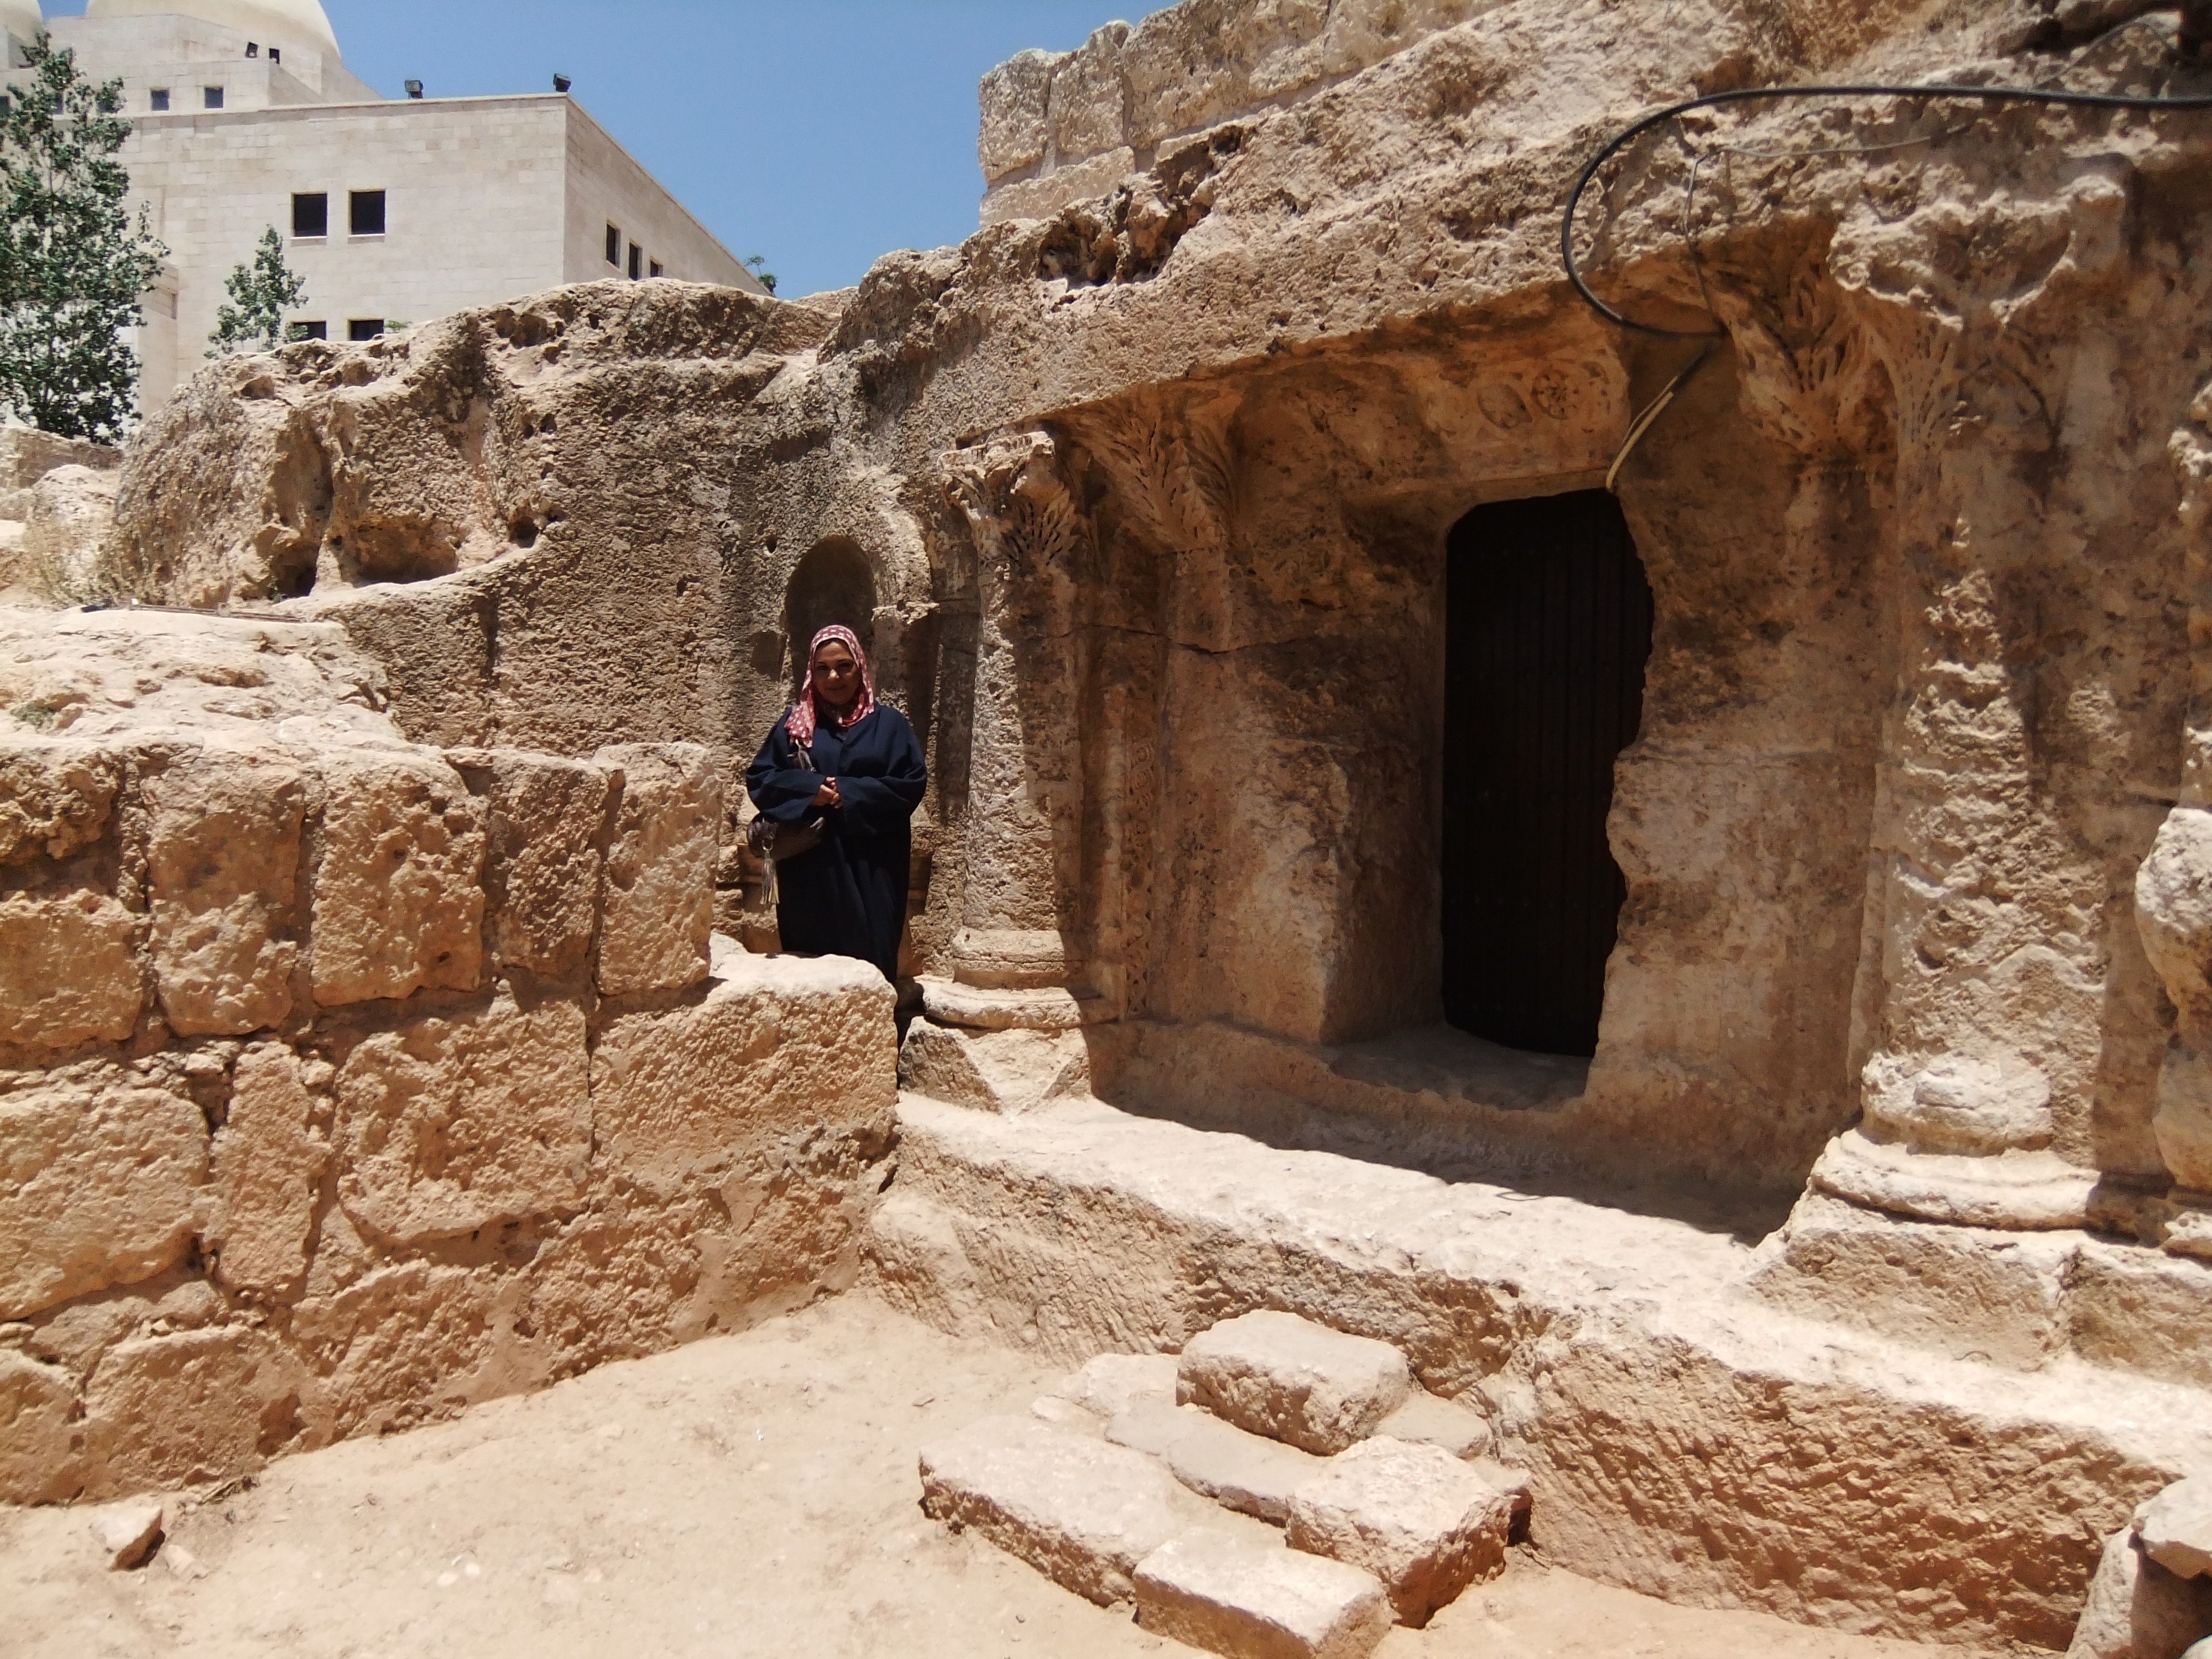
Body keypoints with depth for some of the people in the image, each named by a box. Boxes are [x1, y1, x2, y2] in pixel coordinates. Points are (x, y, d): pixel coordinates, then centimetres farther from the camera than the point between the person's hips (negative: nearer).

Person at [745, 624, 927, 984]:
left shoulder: (888, 723, 7)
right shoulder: (794, 724, 12)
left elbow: (913, 782, -2)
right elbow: (758, 778, 6)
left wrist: (849, 794, -11)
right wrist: (810, 790, -11)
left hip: (872, 871, -1)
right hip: (809, 869, 1)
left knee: (870, 955, -3)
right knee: (810, 959, 1)